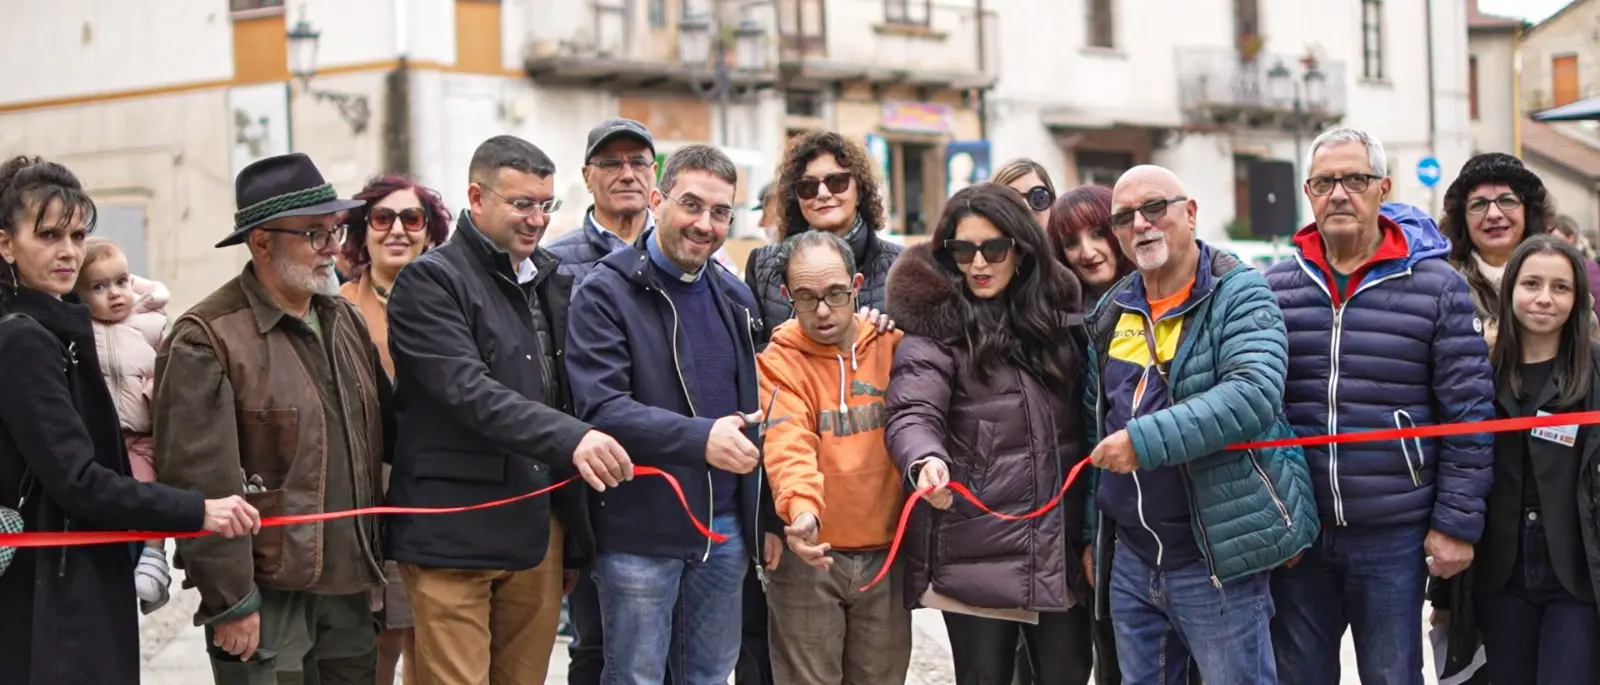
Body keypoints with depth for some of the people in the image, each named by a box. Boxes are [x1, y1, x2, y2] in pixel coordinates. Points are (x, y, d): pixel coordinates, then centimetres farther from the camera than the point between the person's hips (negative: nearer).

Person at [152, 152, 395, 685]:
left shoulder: (345, 319, 12)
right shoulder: (207, 340, -12)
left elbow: (386, 427, 20)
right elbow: (200, 479, -16)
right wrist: (229, 602, -16)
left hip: (350, 585, 7)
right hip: (265, 594, -7)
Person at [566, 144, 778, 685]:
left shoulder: (734, 297, 13)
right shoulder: (606, 294, -8)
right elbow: (601, 407, -20)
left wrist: (769, 517, 15)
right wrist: (700, 438, -31)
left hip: (726, 529, 6)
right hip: (640, 533, -6)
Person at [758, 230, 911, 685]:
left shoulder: (893, 344, 3)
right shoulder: (778, 360, -7)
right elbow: (788, 444, -23)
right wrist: (801, 509, -40)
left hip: (886, 554, 3)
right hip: (810, 556, -3)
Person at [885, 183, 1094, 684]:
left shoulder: (1057, 314, 12)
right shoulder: (935, 324, -5)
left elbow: (1081, 419, 17)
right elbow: (913, 413, -18)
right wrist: (926, 460, -39)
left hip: (1060, 549, 5)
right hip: (976, 552, -5)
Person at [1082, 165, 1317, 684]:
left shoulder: (1238, 293, -9)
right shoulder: (1112, 312, 11)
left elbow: (1255, 393, -26)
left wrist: (1144, 441, -30)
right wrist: (1092, 534, 16)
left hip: (1216, 561, -6)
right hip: (1128, 560, 6)